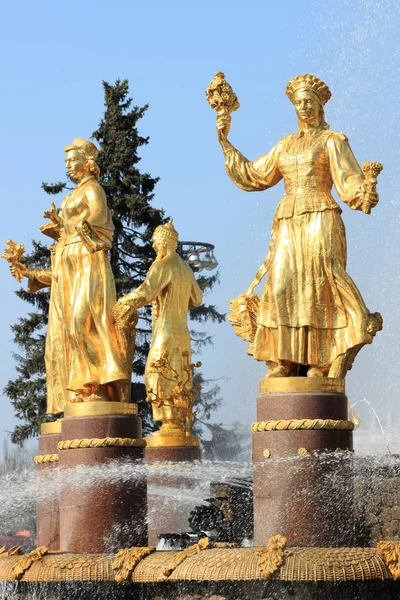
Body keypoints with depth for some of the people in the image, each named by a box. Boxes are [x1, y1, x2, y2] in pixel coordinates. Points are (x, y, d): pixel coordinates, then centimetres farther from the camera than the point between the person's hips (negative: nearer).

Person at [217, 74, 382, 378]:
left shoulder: (332, 141, 6)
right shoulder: (285, 145, 21)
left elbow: (350, 182, -5)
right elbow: (252, 176, 26)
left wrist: (365, 195, -28)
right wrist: (225, 142, 23)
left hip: (319, 220, -5)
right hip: (287, 225, 5)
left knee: (319, 286, -16)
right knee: (282, 289, -8)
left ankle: (320, 365, -19)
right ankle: (283, 363, -9)